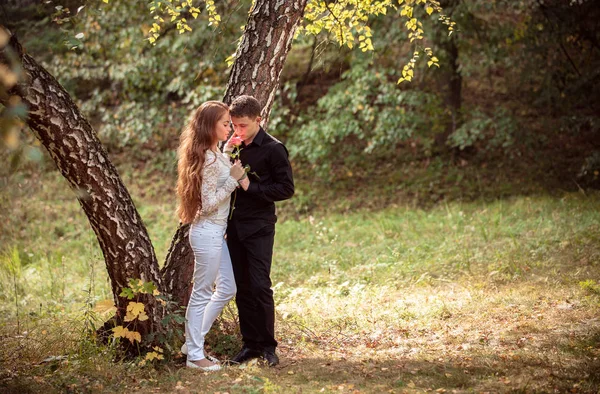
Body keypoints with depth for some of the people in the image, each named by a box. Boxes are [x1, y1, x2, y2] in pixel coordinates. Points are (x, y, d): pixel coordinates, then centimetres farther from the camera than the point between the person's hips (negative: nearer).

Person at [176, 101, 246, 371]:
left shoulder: (214, 155, 11)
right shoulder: (210, 159, -19)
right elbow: (209, 203, -19)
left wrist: (235, 174, 9)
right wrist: (233, 178, -18)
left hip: (216, 232, 10)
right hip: (207, 232, -10)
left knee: (227, 289, 16)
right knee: (202, 293, -1)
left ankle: (194, 341, 24)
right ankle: (195, 354, 9)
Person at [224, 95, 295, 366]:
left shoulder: (273, 149, -8)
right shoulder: (233, 146, 9)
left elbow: (286, 188, -11)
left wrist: (251, 186, -17)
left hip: (259, 228, -6)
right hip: (234, 226, 6)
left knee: (259, 286, -7)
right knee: (242, 288, 8)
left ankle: (267, 345, 5)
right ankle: (250, 343, 16)